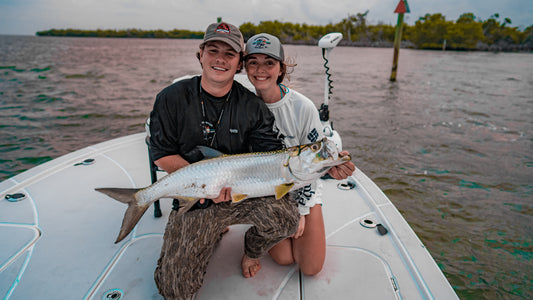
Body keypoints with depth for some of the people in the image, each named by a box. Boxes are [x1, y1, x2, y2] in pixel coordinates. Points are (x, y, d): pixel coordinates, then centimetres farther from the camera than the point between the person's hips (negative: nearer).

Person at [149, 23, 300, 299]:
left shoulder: (252, 106, -5)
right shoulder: (172, 99, -6)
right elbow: (162, 155, -4)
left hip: (243, 193, 1)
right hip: (193, 200, 0)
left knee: (285, 216, -30)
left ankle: (252, 249, 9)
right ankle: (213, 233, 24)